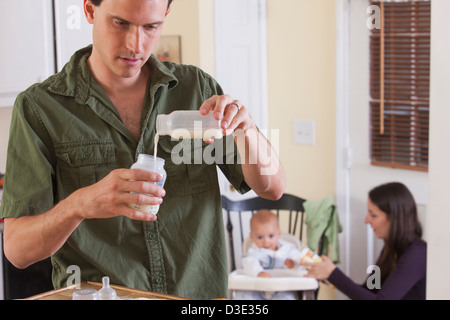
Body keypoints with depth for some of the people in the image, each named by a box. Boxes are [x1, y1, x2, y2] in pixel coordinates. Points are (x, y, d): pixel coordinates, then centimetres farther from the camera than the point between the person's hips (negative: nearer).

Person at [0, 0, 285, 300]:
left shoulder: (197, 87, 6)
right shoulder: (38, 107, -3)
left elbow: (272, 188, 4)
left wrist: (244, 129, -15)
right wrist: (80, 204, -25)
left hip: (200, 297, 2)